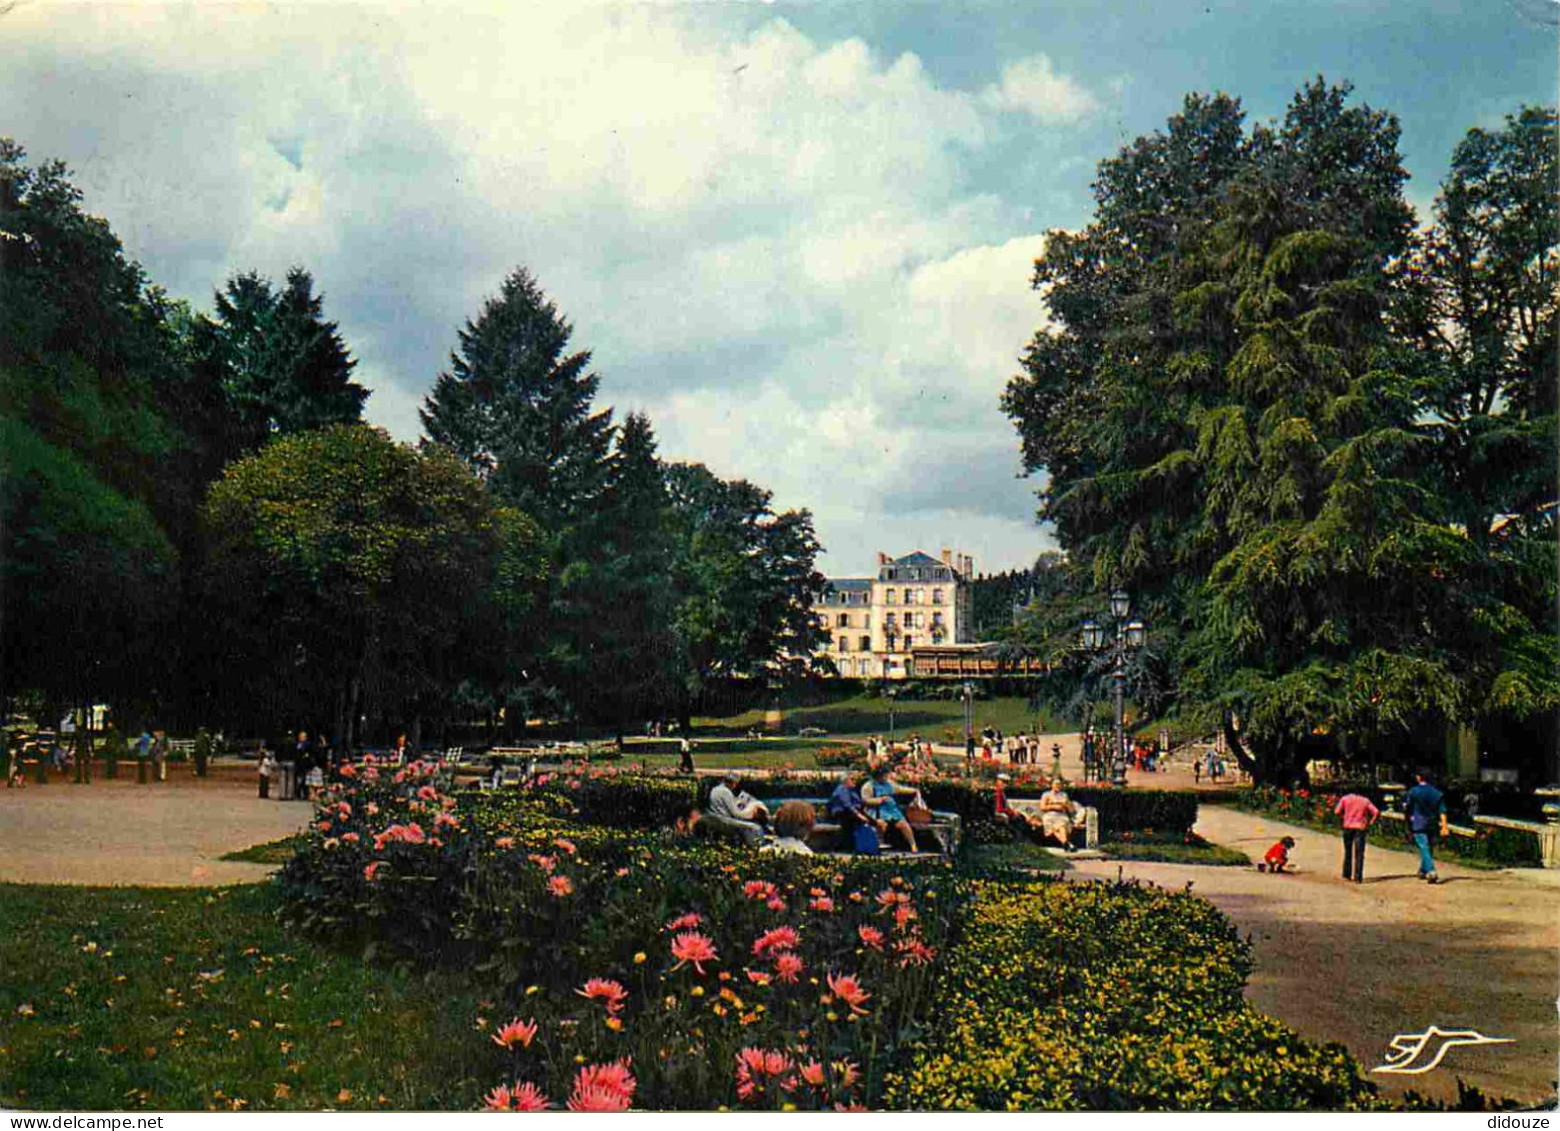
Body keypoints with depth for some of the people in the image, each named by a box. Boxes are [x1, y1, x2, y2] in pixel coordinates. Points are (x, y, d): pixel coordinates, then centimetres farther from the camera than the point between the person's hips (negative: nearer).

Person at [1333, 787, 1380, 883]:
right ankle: (1358, 877, -7)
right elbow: (1376, 812, -2)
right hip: (1360, 828, 0)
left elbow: (1337, 811, -3)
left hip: (1348, 827, 1)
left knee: (1348, 852, 15)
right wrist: (1371, 823, 4)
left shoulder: (1345, 798, 8)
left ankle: (1346, 875, 19)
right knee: (1359, 854, 0)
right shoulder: (1365, 800, 11)